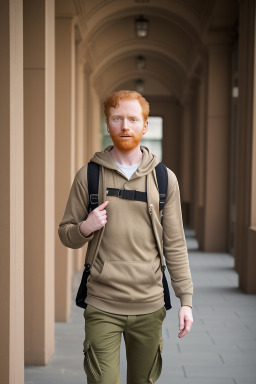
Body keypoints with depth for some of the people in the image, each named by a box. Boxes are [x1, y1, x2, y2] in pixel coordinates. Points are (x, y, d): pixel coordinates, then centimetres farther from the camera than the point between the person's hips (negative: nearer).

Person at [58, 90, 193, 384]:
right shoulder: (89, 175, 2)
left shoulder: (164, 178, 5)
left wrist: (185, 298, 0)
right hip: (102, 306, -1)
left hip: (149, 306, 2)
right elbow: (66, 235, 8)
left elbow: (175, 245, 6)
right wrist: (85, 228, -14)